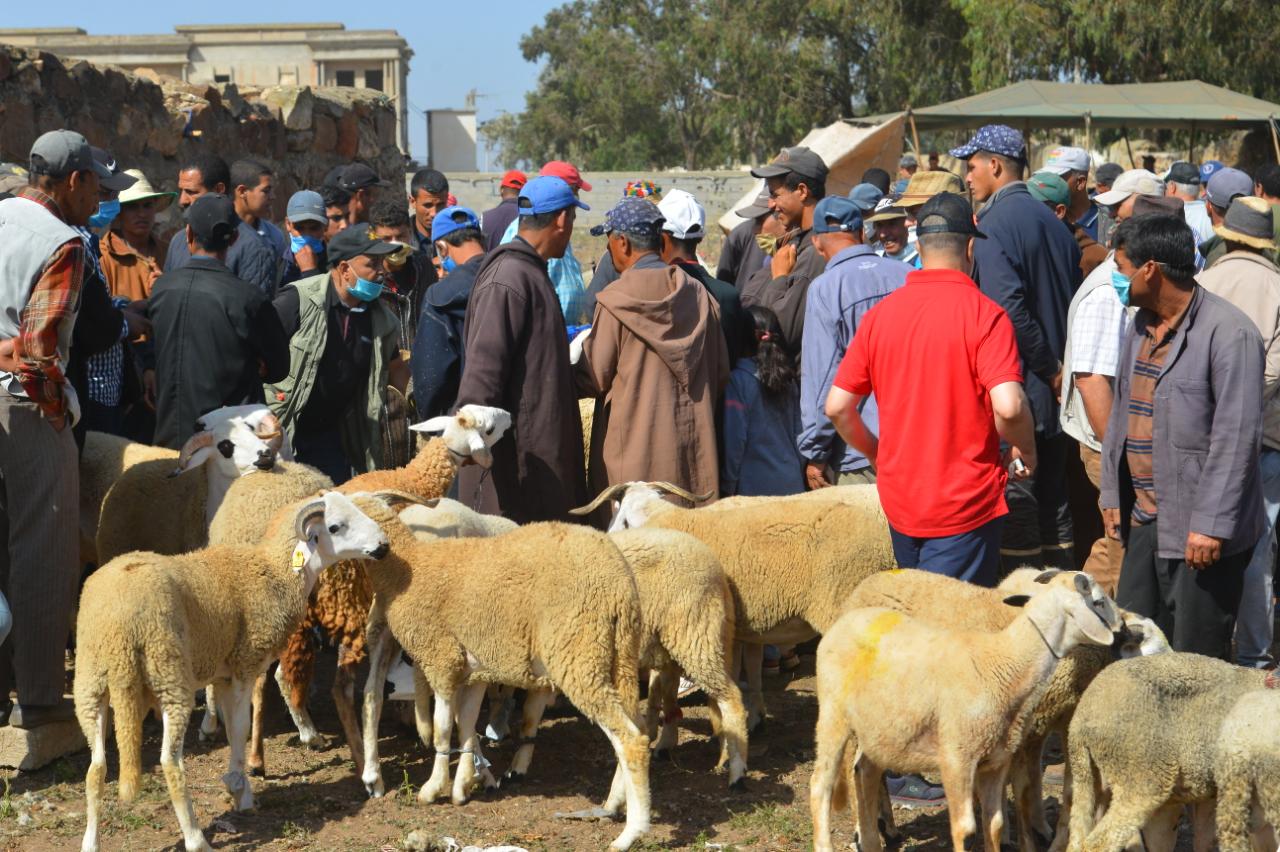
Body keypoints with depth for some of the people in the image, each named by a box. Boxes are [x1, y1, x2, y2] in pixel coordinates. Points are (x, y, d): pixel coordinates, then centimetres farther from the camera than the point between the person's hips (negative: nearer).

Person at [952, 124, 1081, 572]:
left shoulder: (993, 224, -14)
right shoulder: (1050, 220, 12)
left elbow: (1009, 309, -24)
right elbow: (1076, 297, 15)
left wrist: (1049, 368, -15)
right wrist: (1059, 368, 13)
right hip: (1054, 393, 8)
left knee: (1016, 509, -3)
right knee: (1053, 504, 15)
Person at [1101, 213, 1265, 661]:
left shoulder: (1229, 333, -16)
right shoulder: (1143, 326, 12)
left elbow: (1236, 436, -19)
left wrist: (1211, 524, -21)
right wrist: (1113, 493, 17)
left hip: (1202, 532, -8)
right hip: (1145, 519, 8)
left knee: (1196, 665, -1)